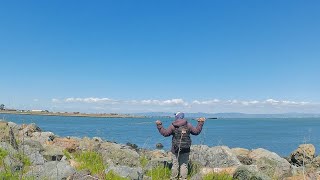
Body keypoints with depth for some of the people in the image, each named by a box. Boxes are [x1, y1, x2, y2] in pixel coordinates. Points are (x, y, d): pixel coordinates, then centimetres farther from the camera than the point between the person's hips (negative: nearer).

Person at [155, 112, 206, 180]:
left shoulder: (173, 126, -8)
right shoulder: (188, 125, -1)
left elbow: (165, 133, -1)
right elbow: (196, 131, 8)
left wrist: (159, 126, 8)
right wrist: (201, 123, 18)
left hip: (175, 149, -1)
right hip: (185, 149, 1)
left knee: (175, 164, 9)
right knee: (184, 164, 10)